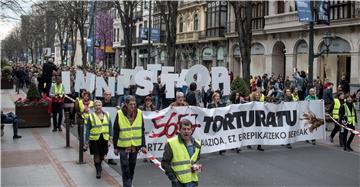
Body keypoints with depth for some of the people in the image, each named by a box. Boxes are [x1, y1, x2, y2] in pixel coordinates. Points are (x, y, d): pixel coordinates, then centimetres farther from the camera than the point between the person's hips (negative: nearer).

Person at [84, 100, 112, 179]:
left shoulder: (107, 115, 4)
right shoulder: (90, 116, -3)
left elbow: (110, 128, 7)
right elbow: (88, 130, 0)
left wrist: (110, 139, 1)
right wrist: (86, 142, -1)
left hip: (104, 139, 2)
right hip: (94, 139, -2)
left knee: (102, 155, 11)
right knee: (96, 155, -1)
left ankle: (99, 165, 42)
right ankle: (98, 170, 17)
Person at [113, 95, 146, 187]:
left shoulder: (139, 113, -3)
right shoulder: (119, 114, -10)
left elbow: (142, 130, 3)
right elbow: (116, 132, -4)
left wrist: (143, 145, 1)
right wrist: (115, 147, -2)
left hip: (135, 145, 3)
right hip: (123, 145, -3)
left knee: (132, 166, 15)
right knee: (125, 167, -2)